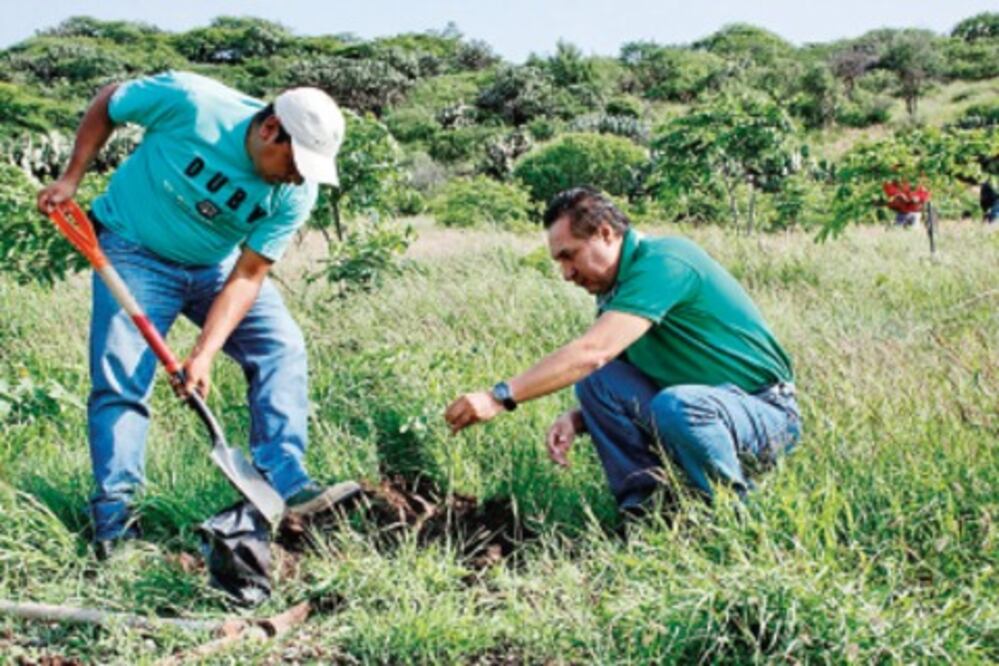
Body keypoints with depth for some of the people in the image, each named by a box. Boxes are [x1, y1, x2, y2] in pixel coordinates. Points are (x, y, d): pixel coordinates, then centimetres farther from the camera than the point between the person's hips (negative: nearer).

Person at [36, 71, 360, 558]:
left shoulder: (297, 193, -20)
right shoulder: (188, 101, -29)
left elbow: (247, 276, -18)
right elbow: (107, 103, -10)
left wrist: (204, 353, -26)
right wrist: (71, 178, -8)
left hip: (215, 264, 3)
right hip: (135, 251, -3)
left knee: (281, 347, -11)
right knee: (120, 380, -10)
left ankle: (285, 486, -10)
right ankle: (113, 516, 1)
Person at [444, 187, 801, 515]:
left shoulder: (661, 263, -21)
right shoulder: (616, 288, 8)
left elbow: (592, 352, -31)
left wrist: (500, 397, -32)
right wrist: (576, 419, -12)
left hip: (767, 410, -8)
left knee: (676, 407, -38)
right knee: (597, 379, -8)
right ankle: (644, 506, -5)